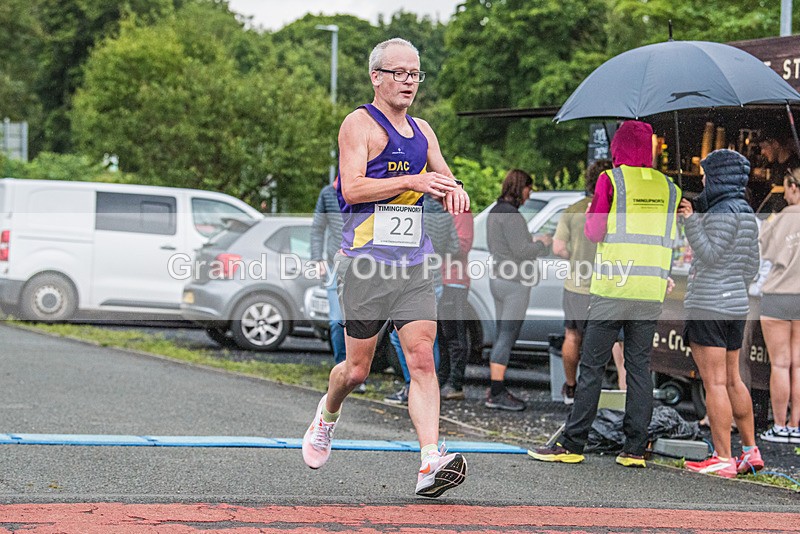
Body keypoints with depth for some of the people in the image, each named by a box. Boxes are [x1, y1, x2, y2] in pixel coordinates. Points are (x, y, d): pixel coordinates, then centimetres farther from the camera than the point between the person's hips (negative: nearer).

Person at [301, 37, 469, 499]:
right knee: (358, 369, 4)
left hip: (414, 264, 5)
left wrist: (455, 190, -6)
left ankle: (431, 462, -19)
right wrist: (413, 181, -22)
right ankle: (328, 413, 37)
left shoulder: (422, 131, 17)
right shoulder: (360, 123, -3)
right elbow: (353, 188, -15)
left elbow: (445, 181, 18)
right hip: (367, 261, -5)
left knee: (423, 360, -10)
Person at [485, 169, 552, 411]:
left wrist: (533, 242, 17)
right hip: (515, 284, -10)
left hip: (499, 280, 10)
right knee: (507, 338, -6)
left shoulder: (495, 212, 13)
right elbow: (521, 251, -21)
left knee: (503, 338, 12)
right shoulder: (510, 214, -18)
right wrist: (543, 245, -4)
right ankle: (497, 393, -5)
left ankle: (496, 391, 13)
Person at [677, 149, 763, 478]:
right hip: (735, 303, 9)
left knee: (715, 382, -8)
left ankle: (723, 459, -9)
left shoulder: (723, 212, -14)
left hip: (709, 306, -9)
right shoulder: (747, 214, 13)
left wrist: (691, 221, -16)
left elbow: (709, 256, -17)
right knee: (731, 380, 15)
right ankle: (751, 451, 16)